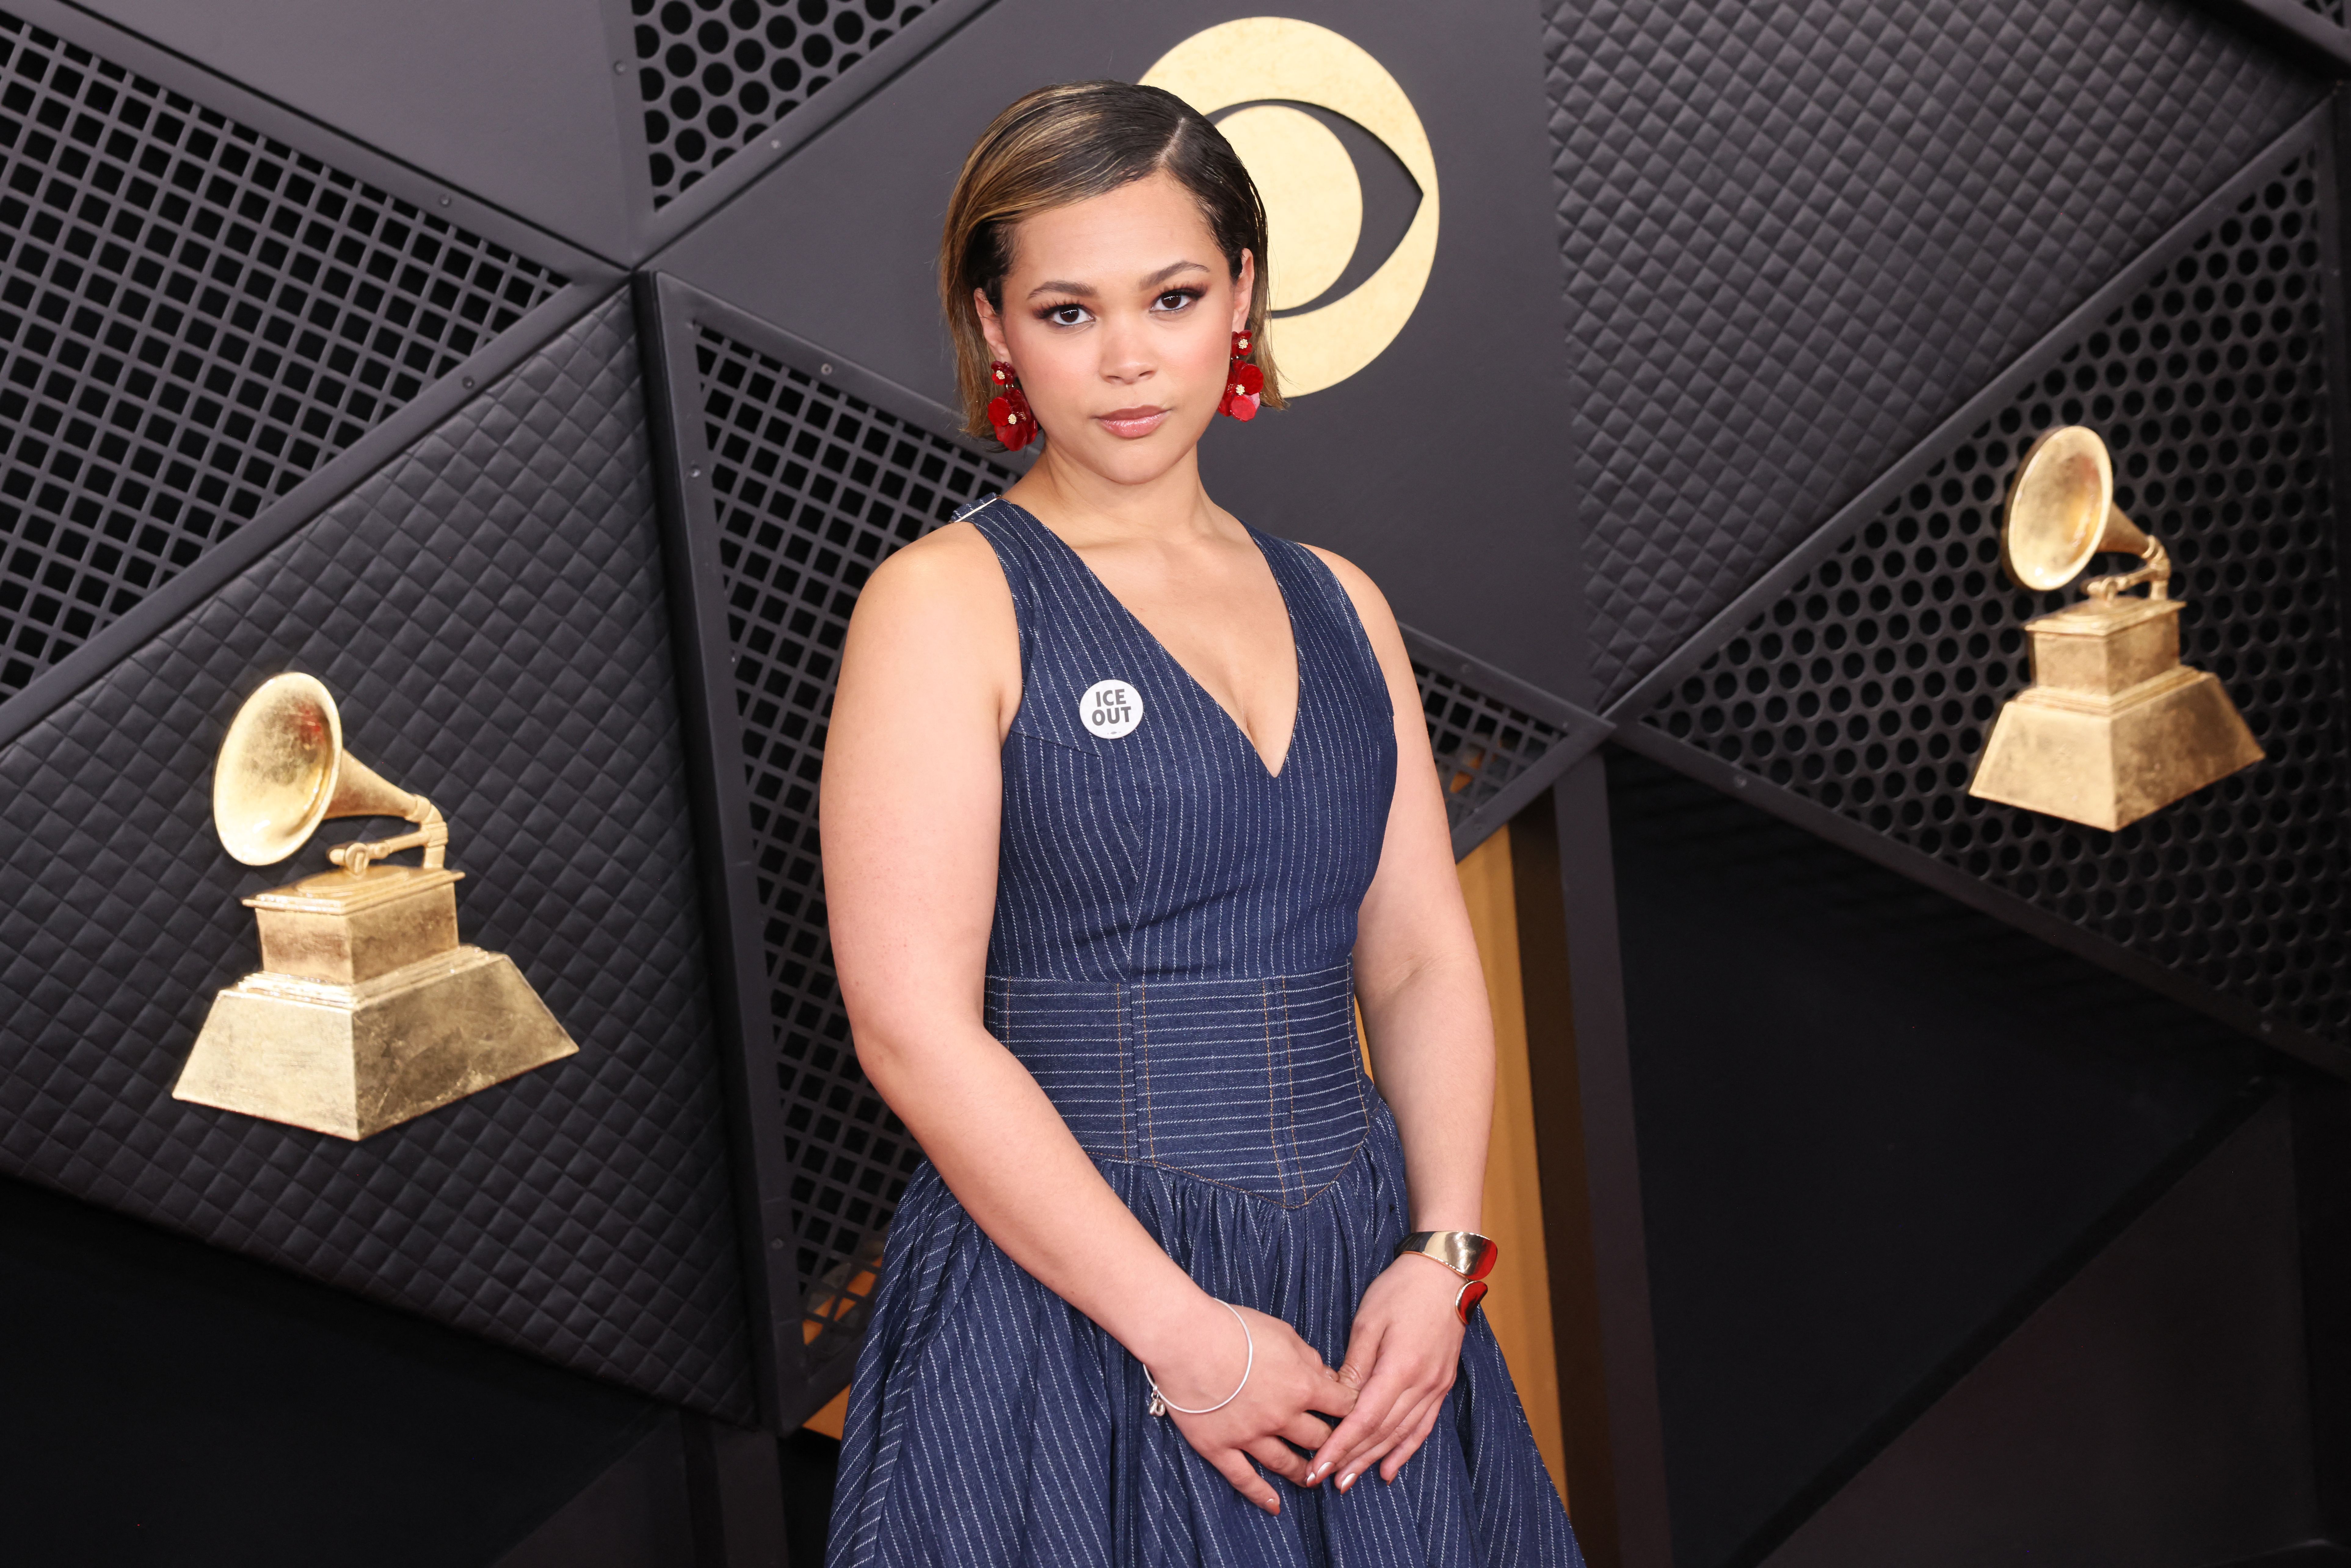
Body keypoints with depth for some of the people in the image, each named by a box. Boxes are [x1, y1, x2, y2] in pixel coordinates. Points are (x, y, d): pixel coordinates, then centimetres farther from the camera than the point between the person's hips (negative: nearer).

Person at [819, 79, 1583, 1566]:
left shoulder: (1338, 605, 11)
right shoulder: (946, 602, -5)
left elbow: (1425, 963, 10)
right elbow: (915, 1027, -12)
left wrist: (1441, 1255, -5)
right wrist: (1183, 1332, -15)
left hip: (1362, 1316, 5)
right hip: (1067, 1317, -5)